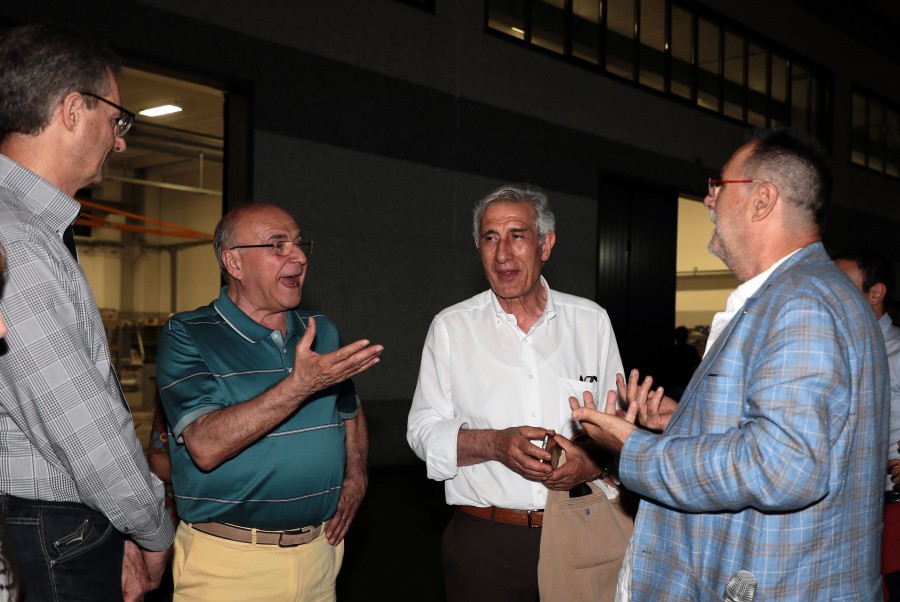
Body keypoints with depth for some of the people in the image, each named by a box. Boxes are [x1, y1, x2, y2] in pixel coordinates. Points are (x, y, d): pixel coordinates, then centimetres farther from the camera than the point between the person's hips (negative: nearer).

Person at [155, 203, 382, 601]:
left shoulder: (322, 332, 8)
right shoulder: (186, 336, -9)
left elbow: (351, 412, 22)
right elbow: (206, 447, -22)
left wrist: (355, 478, 5)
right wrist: (299, 386, -30)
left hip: (319, 550, 5)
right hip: (229, 560, -5)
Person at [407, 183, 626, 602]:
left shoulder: (592, 321, 4)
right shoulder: (451, 327, 1)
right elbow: (423, 431, 0)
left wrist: (594, 462, -14)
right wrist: (494, 444, -17)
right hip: (484, 543, -1)